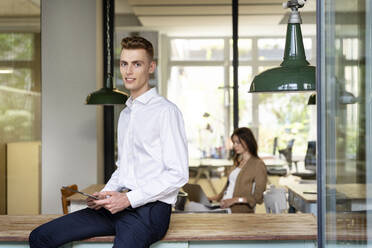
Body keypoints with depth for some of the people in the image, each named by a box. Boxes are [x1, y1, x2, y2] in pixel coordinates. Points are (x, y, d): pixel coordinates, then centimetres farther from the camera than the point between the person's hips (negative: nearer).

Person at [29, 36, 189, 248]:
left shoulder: (166, 111, -7)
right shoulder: (125, 114, 20)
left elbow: (178, 174, -12)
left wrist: (129, 199, -15)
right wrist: (106, 194, 8)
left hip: (150, 208, -7)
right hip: (119, 206, 7)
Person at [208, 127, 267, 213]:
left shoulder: (258, 165, -3)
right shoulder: (238, 162, 22)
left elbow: (258, 198, -9)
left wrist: (236, 200, -20)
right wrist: (217, 197, 10)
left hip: (242, 211, -7)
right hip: (224, 207, 7)